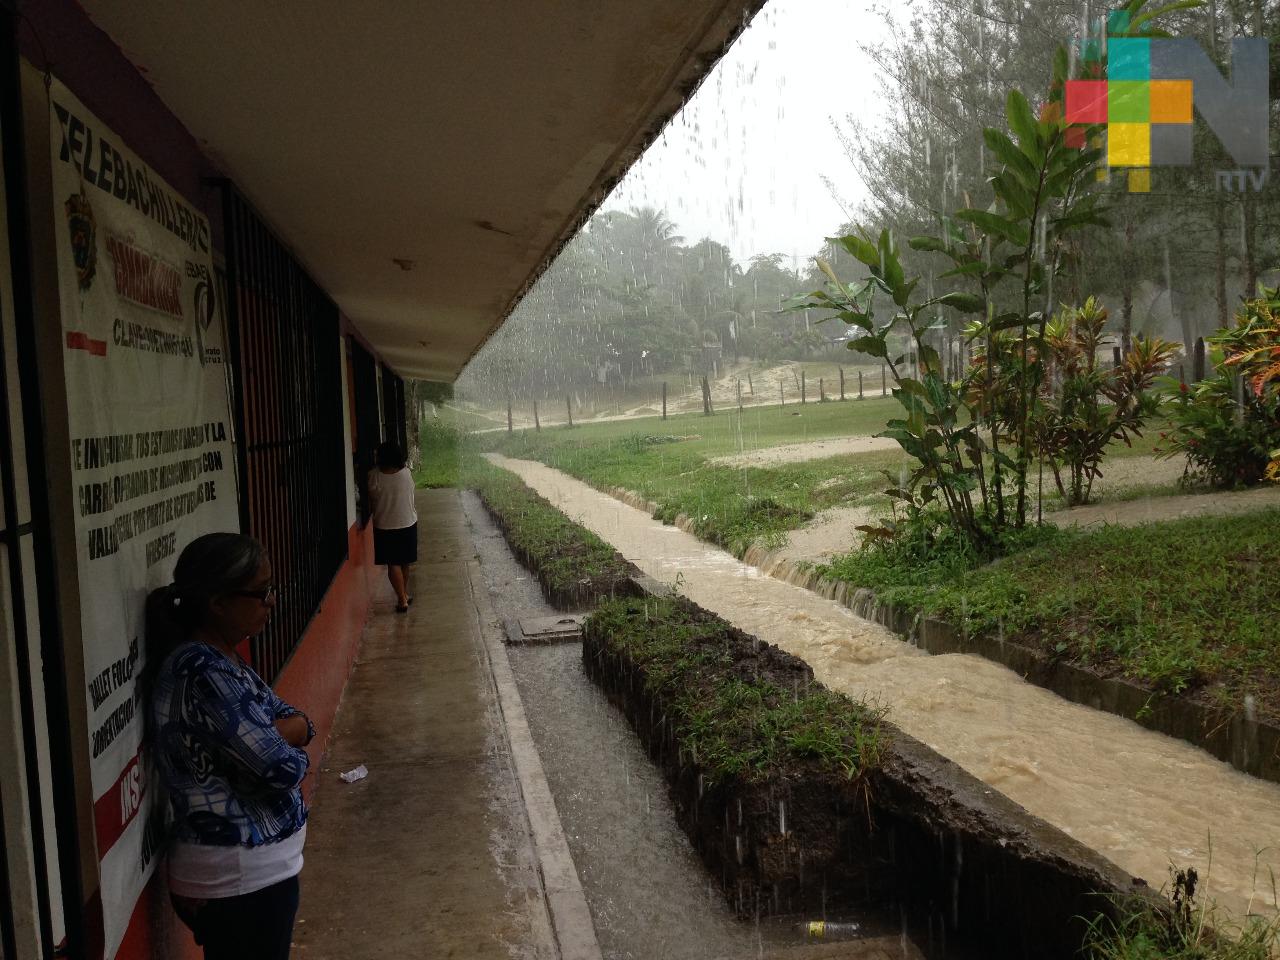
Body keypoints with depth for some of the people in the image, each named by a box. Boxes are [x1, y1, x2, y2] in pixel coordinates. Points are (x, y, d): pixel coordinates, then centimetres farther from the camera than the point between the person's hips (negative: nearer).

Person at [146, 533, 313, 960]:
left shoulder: (220, 662, 5)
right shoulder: (204, 673, -25)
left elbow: (300, 724, 6)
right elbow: (283, 767, -25)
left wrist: (268, 736, -14)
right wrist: (282, 739, -4)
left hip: (248, 868, 9)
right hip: (240, 879, -9)